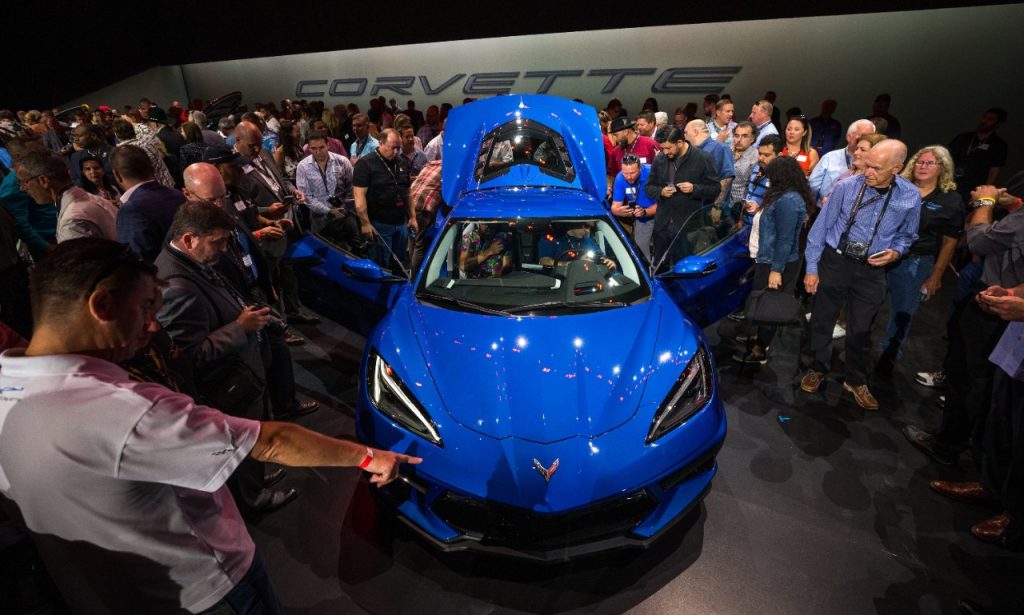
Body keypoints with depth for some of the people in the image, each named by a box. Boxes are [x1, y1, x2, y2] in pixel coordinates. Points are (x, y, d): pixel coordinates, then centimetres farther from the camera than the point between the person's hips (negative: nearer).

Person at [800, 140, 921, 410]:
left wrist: (895, 252, -11)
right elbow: (821, 227, -5)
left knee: (861, 328, 12)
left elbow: (906, 235, 12)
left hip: (871, 270, 1)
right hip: (834, 262, -1)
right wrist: (811, 268, -5)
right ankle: (818, 370, 32)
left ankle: (856, 382, 32)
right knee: (822, 319, 10)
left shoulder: (911, 197, -5)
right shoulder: (847, 187, -12)